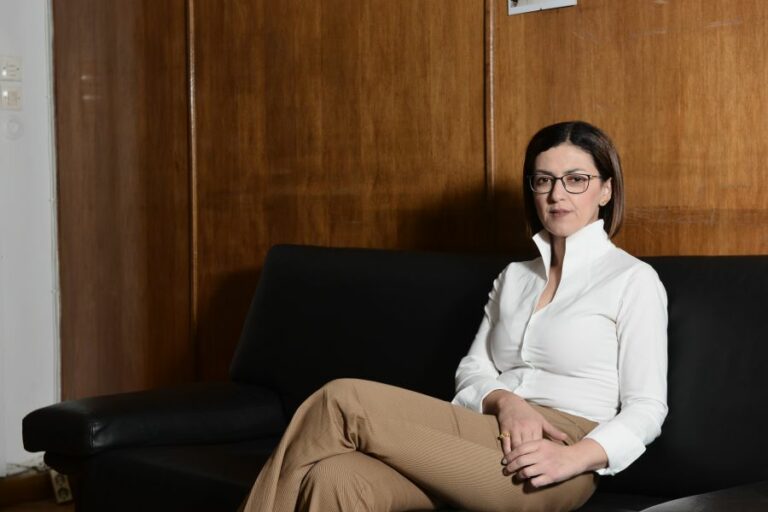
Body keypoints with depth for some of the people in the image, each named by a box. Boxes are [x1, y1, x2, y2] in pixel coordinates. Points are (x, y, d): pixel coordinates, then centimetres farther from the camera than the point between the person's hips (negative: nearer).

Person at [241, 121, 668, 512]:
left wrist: (575, 458, -19)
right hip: (493, 436, 5)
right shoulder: (514, 277, 23)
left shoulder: (633, 279, 5)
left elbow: (646, 407, -1)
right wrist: (505, 401, -9)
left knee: (343, 400, -21)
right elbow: (472, 372, 15)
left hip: (546, 468, -5)